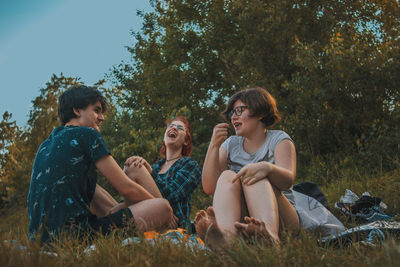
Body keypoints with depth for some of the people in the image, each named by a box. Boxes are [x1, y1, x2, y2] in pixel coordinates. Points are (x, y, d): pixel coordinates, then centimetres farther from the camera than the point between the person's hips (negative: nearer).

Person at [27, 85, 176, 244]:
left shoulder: (46, 144, 22)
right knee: (163, 207, -4)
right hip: (76, 234, -9)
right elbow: (126, 189, -2)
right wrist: (161, 211, 14)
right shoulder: (88, 135, -1)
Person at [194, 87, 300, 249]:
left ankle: (270, 235, -60)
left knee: (256, 177, -27)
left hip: (279, 218, -2)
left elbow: (288, 180, -14)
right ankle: (225, 234, -56)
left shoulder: (279, 139, 9)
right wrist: (214, 145, -2)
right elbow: (209, 188, 5)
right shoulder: (230, 144, 18)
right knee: (227, 176, -22)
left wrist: (267, 167, -37)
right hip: (238, 219, 2)